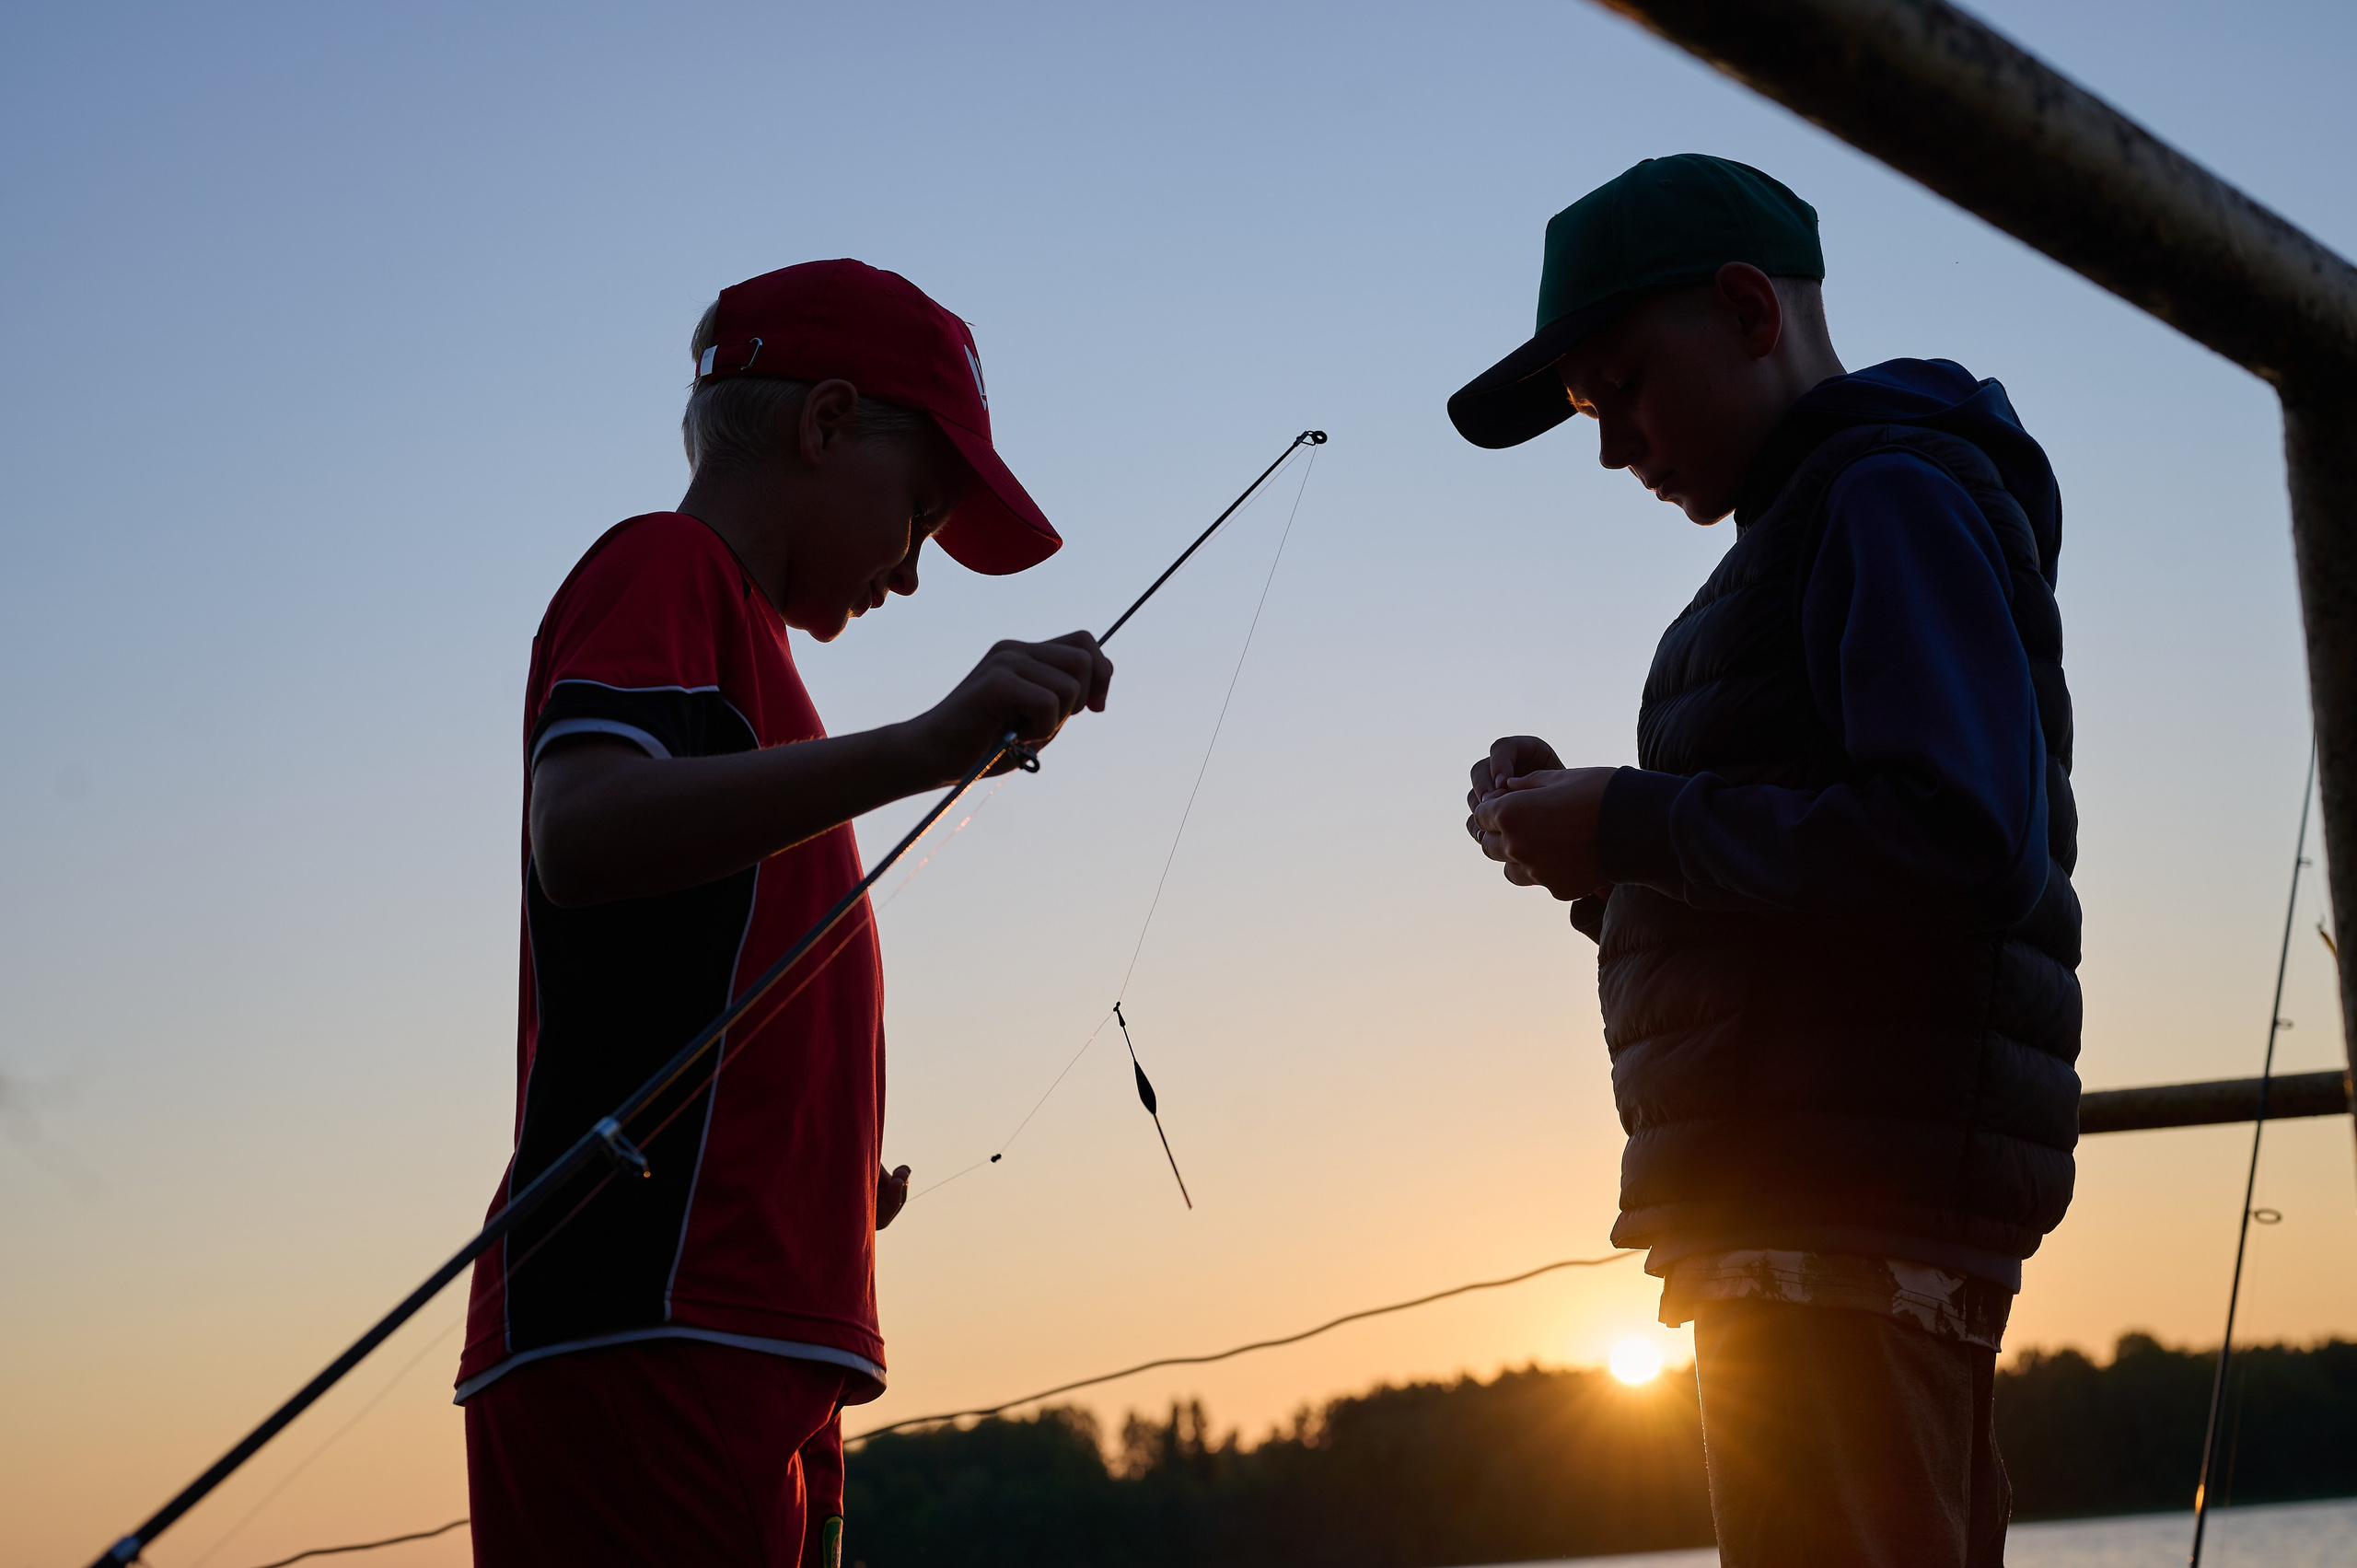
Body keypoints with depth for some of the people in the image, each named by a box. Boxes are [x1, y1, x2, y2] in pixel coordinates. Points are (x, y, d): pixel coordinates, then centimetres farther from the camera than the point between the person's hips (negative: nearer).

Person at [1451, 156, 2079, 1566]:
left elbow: (1956, 843, -20)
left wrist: (1627, 826, -14)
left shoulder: (1897, 496, -5)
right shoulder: (1803, 547, 26)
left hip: (1851, 1215, -11)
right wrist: (1590, 843, 8)